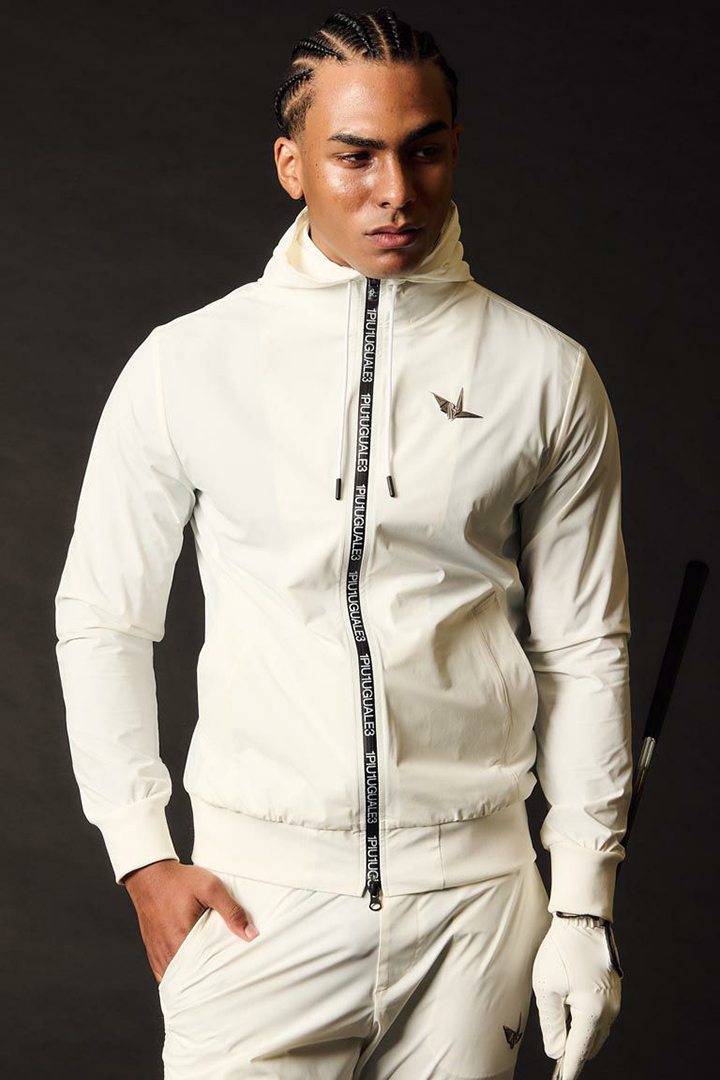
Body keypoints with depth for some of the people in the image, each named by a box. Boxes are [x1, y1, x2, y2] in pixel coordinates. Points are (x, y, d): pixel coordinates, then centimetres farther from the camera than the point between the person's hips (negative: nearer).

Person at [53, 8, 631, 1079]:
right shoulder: (185, 365, 1)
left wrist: (584, 907, 3)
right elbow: (100, 620, 9)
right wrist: (143, 854, 3)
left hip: (472, 895, 1)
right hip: (258, 893, -1)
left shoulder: (548, 376, 2)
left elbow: (584, 651, 5)